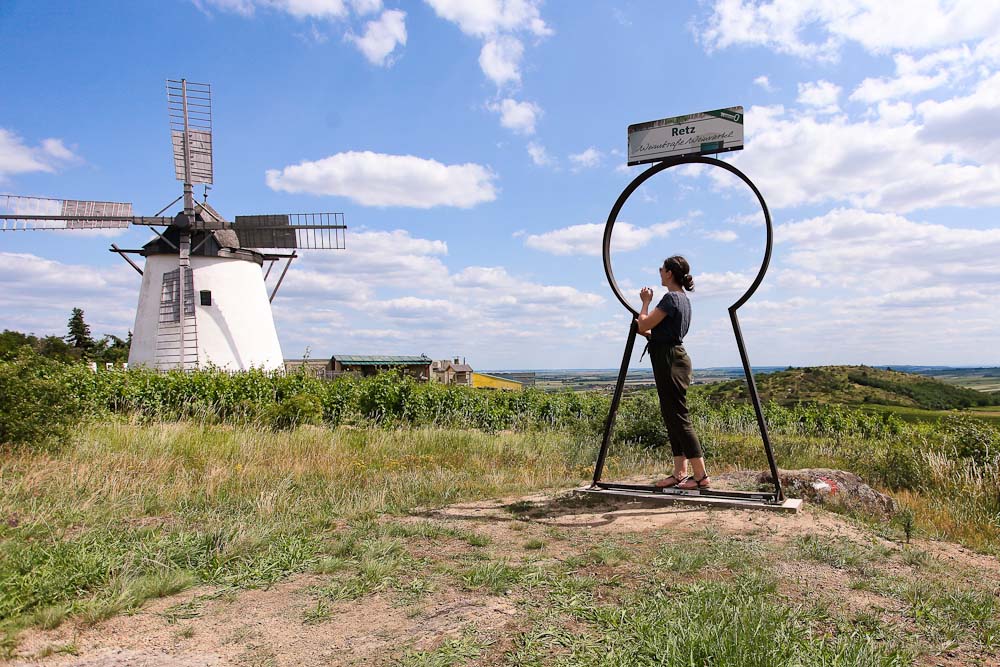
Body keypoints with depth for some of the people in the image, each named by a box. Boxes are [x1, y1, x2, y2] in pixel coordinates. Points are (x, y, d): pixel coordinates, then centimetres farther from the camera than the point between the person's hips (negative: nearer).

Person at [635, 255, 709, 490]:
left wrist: (645, 302, -2)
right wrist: (646, 330, 14)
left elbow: (643, 325, -16)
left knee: (678, 418, -7)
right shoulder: (682, 299, 16)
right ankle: (680, 472, 17)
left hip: (670, 362, -10)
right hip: (673, 359, 10)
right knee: (672, 417, 12)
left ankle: (701, 475, -3)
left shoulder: (671, 298, -16)